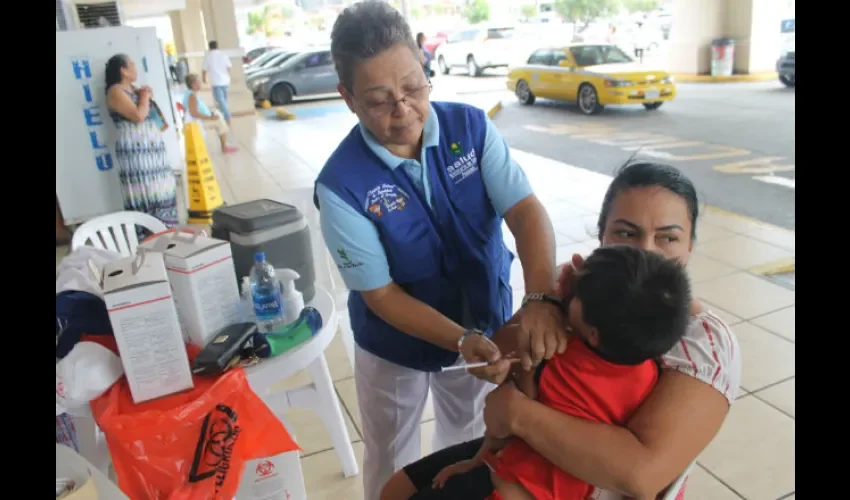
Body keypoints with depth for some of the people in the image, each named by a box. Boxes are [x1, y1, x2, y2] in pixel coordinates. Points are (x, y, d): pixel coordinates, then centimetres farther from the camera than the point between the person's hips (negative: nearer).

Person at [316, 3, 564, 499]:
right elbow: (381, 294, -20)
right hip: (397, 347, -2)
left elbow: (526, 211, -21)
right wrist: (461, 340, -32)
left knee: (471, 449, 27)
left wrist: (541, 298, -39)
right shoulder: (341, 184, -24)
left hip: (485, 329, 3)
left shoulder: (471, 126, -15)